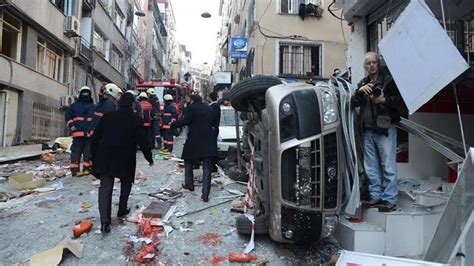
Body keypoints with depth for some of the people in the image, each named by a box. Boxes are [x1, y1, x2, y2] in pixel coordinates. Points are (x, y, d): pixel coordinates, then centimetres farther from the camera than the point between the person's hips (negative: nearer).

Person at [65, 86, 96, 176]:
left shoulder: (93, 106, 15)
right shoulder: (75, 105, 12)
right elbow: (68, 116, 12)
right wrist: (71, 125, -2)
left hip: (90, 133, 2)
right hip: (78, 132, -2)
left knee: (88, 152, 5)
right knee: (76, 151, -2)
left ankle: (87, 169, 14)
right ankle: (75, 170, 1)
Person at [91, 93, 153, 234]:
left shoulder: (107, 116, 6)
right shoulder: (136, 120, -4)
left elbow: (95, 138, 9)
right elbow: (142, 142, -5)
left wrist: (94, 156, 18)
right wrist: (149, 158, 8)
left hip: (105, 159, 2)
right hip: (125, 159, -2)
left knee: (105, 188, 1)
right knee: (126, 183, 23)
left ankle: (105, 221, -8)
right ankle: (122, 210, 31)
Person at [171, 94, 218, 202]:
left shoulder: (191, 107, -5)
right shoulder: (208, 108, 12)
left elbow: (185, 121, -12)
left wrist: (173, 124, 1)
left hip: (194, 140, -4)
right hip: (208, 141, 4)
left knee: (188, 161, 22)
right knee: (207, 168, 3)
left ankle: (189, 183, 31)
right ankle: (205, 194, 1)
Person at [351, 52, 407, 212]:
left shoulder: (388, 80, -1)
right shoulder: (362, 83, 16)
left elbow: (400, 100, -6)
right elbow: (353, 103, 7)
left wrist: (384, 100, -17)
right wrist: (360, 91, -8)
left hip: (385, 129, -6)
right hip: (367, 130, 6)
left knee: (388, 166, -2)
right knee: (371, 167, 11)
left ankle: (390, 199, 5)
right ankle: (376, 196, 21)